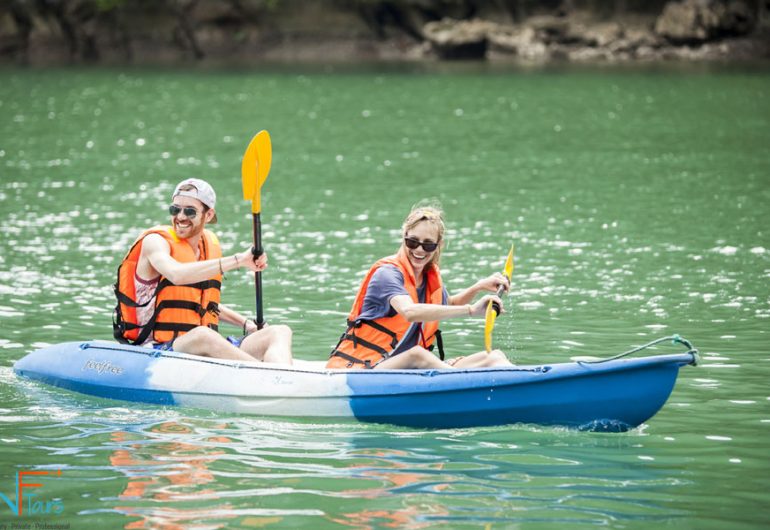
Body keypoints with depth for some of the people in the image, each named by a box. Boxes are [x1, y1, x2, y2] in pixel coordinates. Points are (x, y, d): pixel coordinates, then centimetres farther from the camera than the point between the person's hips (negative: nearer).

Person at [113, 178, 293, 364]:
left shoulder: (211, 243, 16)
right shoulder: (155, 241, -5)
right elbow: (176, 275, -31)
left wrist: (246, 324, 16)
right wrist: (238, 260, -33)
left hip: (207, 350, 7)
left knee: (280, 332, -12)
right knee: (203, 335, -40)